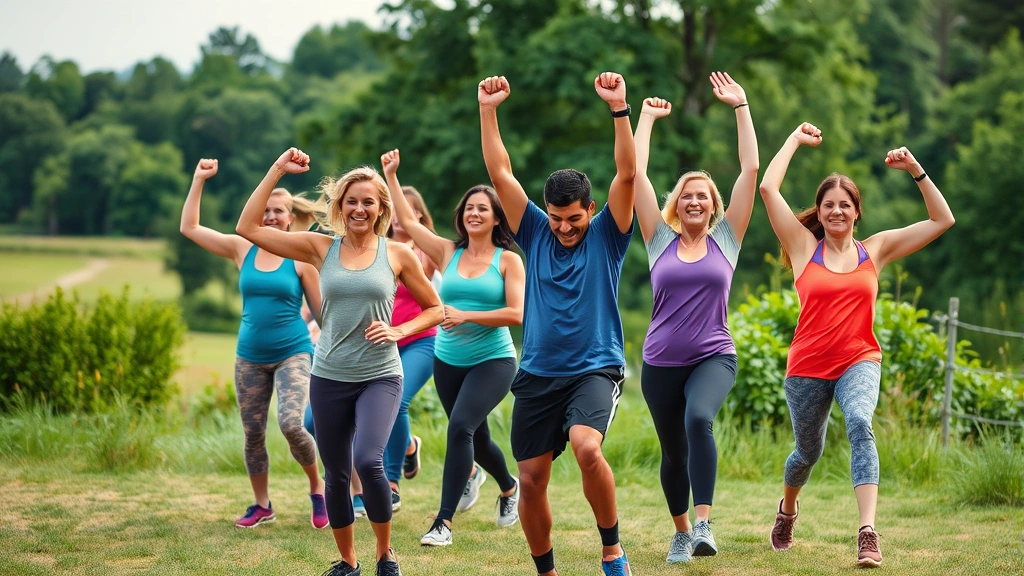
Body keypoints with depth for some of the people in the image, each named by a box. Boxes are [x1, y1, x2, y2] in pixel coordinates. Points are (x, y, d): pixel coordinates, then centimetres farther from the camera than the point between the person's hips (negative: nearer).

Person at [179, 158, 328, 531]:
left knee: (291, 424, -22)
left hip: (293, 353, -4)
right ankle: (262, 505, 25)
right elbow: (188, 227, 4)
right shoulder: (241, 249, 3)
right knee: (253, 435, 8)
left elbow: (322, 311, 1)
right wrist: (199, 180, 1)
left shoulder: (301, 257, -5)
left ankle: (318, 487, 2)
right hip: (250, 357, 4)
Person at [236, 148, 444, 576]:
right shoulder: (321, 248, 1)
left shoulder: (398, 255, -1)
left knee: (368, 461, -22)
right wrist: (277, 170, -7)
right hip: (329, 378, 2)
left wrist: (399, 331, -9)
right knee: (336, 475, 8)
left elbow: (435, 309, 9)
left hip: (380, 377, -2)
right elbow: (248, 227, -5)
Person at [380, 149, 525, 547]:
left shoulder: (508, 260, -5)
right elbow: (407, 221, 5)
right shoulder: (448, 253, 6)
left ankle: (444, 522, -22)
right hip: (448, 361, 5)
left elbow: (516, 313, -13)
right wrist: (391, 176, 4)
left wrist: (466, 316, -18)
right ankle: (509, 488, 47)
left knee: (460, 426, -23)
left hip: (493, 361, -5)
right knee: (476, 438, 16)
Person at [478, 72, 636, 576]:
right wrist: (488, 110, -7)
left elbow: (627, 173, -12)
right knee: (530, 480, 4)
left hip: (595, 369, -4)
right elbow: (500, 174, 1)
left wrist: (619, 108, -21)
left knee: (587, 447, -30)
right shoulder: (535, 233, 7)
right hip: (537, 374, 4)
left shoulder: (607, 235, 1)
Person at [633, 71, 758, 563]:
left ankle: (703, 524, -32)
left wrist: (740, 107, -2)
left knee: (698, 419, -31)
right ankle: (681, 532, 33)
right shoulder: (660, 240, 4)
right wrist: (646, 118, 7)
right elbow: (636, 173, 1)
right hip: (661, 363, 2)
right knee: (673, 452, 11)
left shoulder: (726, 238, 3)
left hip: (713, 357, -2)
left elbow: (751, 169, -2)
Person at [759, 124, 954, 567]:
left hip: (859, 363, -1)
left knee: (860, 424, -30)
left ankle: (868, 534, -38)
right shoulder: (805, 247, 2)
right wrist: (795, 139, 4)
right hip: (807, 367, 1)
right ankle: (787, 509, 51)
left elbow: (942, 220, 6)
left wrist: (915, 170, -1)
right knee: (808, 451, 15)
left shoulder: (875, 250, 6)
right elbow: (768, 188, -6)